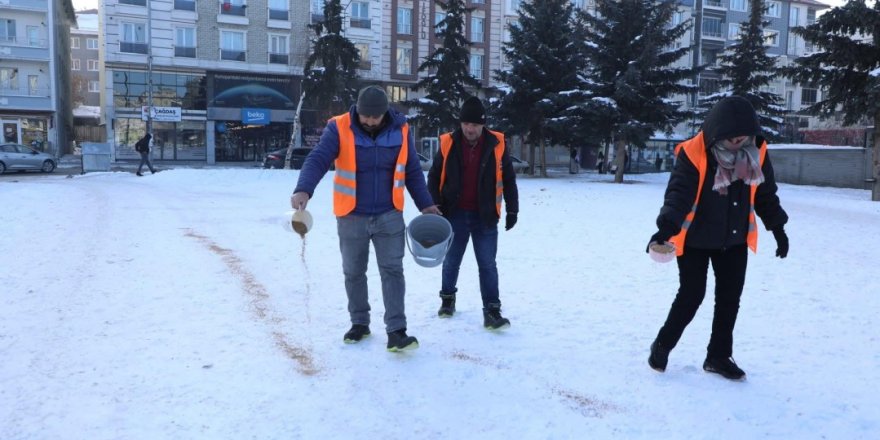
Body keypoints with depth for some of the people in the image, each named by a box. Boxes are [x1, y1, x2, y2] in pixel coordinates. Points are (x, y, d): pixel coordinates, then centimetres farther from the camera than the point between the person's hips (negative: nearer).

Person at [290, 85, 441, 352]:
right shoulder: (339, 129, -11)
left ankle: (396, 331, 2)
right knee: (353, 273, 12)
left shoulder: (400, 130, -3)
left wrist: (425, 204, 6)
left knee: (392, 271, -2)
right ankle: (359, 323, 29)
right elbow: (317, 159, -21)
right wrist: (304, 190, -39)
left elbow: (412, 171, 7)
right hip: (352, 218, 0)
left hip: (389, 216, 1)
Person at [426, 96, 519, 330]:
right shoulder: (448, 144, -3)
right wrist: (435, 206, -4)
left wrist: (512, 210, 2)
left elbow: (508, 180, 4)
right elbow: (434, 178, 5)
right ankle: (447, 298, 35)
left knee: (487, 264, 1)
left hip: (485, 217, -1)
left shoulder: (497, 145, -4)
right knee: (451, 261, 14)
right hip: (455, 215, 1)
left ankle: (492, 311, 5)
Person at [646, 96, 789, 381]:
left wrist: (777, 228, 13)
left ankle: (719, 356, 23)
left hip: (735, 240, 5)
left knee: (729, 298, 8)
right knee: (692, 295, -3)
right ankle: (662, 346, 17)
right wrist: (667, 228, -42)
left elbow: (765, 194, 9)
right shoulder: (693, 153, -22)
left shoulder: (757, 153, -5)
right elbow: (678, 193, -28)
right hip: (695, 239, -5)